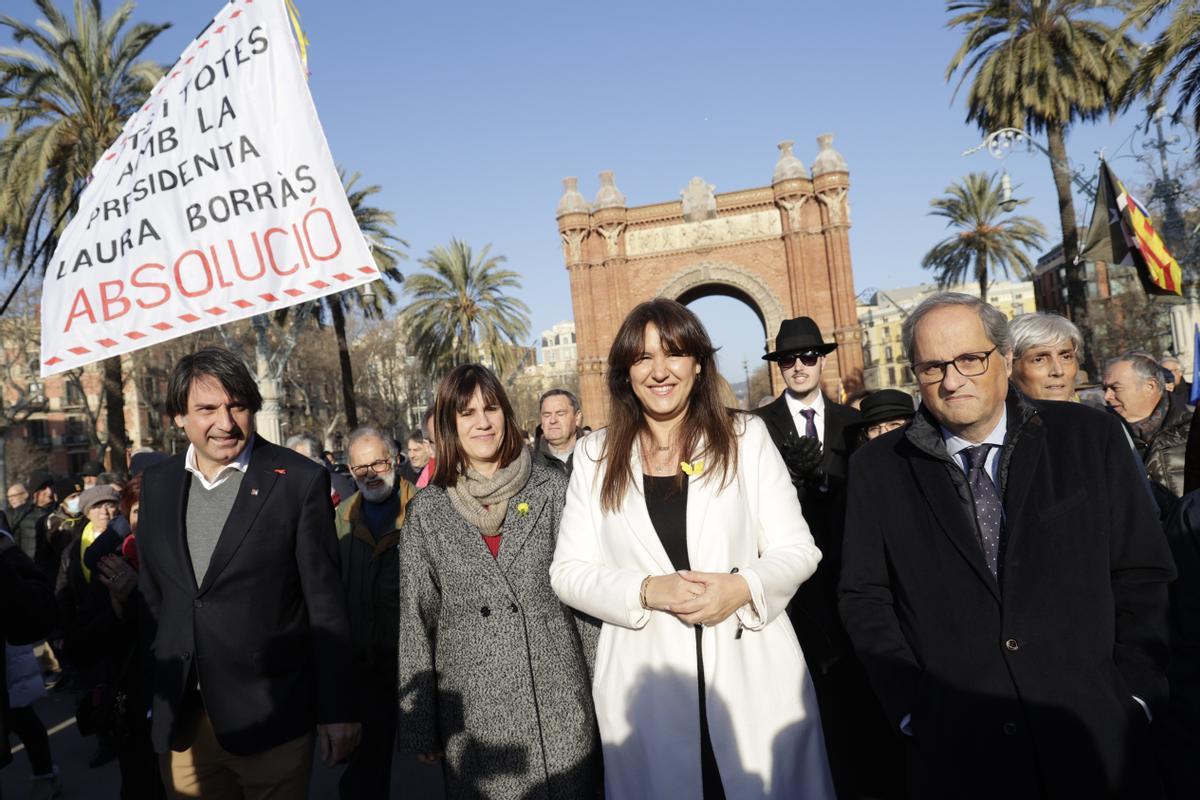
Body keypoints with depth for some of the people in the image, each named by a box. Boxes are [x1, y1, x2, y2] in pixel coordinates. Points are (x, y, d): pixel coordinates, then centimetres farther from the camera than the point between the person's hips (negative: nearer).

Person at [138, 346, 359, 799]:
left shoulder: (300, 481, -11)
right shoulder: (157, 484, 5)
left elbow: (325, 603, -9)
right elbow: (152, 595, 13)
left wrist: (336, 710, -8)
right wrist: (153, 696, 13)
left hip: (269, 714, -4)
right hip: (178, 719, 4)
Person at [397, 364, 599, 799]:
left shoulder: (552, 489, 0)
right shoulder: (426, 511, 2)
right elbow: (415, 618, 3)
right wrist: (419, 725, 4)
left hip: (558, 698, 0)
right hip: (473, 708, 1)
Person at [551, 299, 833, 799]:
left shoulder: (746, 435, 0)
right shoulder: (596, 454, 2)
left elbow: (797, 548, 0)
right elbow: (568, 571, 0)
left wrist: (744, 587, -19)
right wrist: (646, 592, -15)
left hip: (753, 671, 0)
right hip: (644, 679, 1)